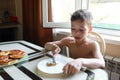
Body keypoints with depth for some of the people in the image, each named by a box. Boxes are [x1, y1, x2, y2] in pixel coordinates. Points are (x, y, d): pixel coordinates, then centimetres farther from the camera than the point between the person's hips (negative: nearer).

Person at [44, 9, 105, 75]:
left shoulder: (93, 45, -15)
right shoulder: (68, 40, -3)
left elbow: (102, 63, -32)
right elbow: (47, 45, 1)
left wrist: (81, 61, -49)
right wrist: (52, 46, -22)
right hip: (72, 74, 3)